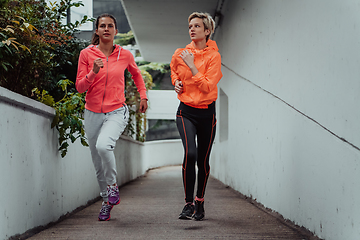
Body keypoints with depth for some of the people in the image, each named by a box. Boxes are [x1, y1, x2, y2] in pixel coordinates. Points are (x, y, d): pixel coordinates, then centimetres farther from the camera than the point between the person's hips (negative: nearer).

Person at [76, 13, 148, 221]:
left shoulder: (125, 55, 1)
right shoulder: (87, 54, -1)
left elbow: (136, 74, 22)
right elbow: (80, 87, -2)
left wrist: (143, 96, 15)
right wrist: (93, 73, -18)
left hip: (116, 112, -2)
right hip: (93, 113, 2)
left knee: (103, 145, -31)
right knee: (98, 164, 8)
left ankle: (113, 185, -5)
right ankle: (107, 201, 29)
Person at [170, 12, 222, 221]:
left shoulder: (213, 56, -6)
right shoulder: (180, 54, 3)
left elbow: (208, 86, -16)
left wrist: (191, 66, -17)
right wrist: (176, 82, 6)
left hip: (207, 113, 0)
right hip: (186, 111, 1)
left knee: (203, 160, 8)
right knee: (190, 153, -21)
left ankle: (200, 202, 27)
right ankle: (189, 203, -14)